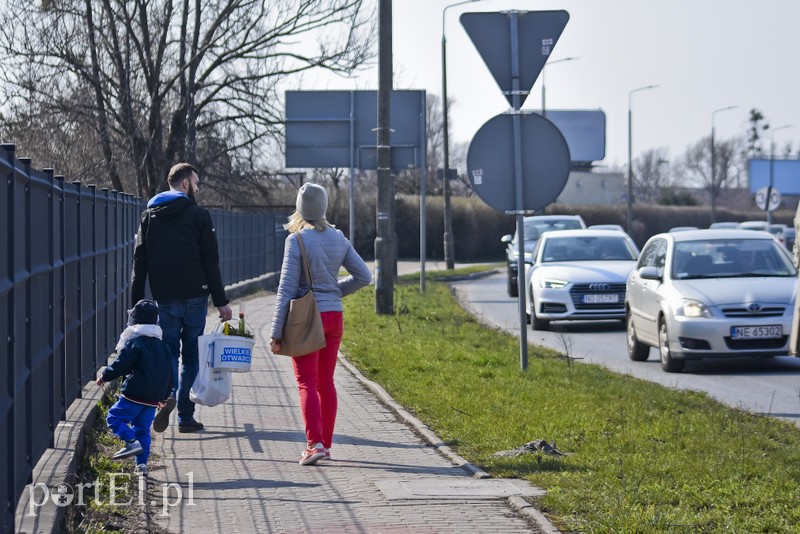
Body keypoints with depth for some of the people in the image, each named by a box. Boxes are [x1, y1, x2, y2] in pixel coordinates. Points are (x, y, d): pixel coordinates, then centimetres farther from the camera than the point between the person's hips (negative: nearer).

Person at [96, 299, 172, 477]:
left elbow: (119, 366, -12)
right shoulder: (162, 346, 15)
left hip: (134, 395, -7)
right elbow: (169, 373, 21)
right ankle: (142, 464, 9)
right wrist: (163, 395, 33)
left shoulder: (133, 343, -8)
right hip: (153, 399, 7)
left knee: (114, 417, -1)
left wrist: (104, 375, 7)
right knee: (142, 429, 14)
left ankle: (131, 442, -21)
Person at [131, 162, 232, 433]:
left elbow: (139, 262, 6)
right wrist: (221, 301, -2)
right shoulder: (198, 215, -2)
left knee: (169, 350, 9)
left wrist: (137, 304, 8)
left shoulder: (149, 215, 9)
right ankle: (186, 416, 6)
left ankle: (167, 395, -21)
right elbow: (211, 261, -5)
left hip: (164, 299, 2)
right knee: (191, 355, 7)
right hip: (195, 297, -2)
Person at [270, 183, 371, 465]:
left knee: (307, 383, -4)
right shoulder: (338, 238, 4)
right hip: (334, 316, 5)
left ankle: (314, 443, -16)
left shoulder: (296, 241, -12)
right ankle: (325, 443, 18)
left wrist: (276, 333, -9)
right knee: (326, 382, 14)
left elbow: (286, 289, -12)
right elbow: (364, 276, 7)